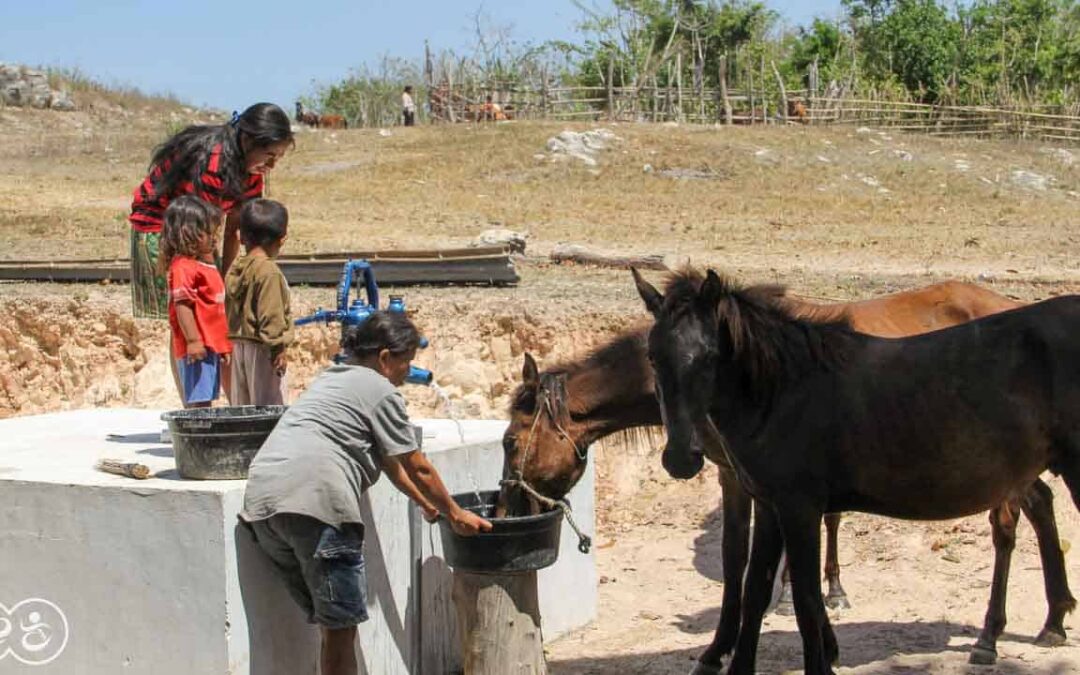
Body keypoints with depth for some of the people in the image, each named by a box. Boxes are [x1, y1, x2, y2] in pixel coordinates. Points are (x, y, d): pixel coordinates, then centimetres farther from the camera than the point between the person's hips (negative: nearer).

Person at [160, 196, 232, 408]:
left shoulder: (206, 266, 17)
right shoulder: (183, 267, -14)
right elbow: (182, 305, -21)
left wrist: (222, 347, 26)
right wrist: (193, 340, -25)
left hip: (211, 345, 10)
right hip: (196, 348, -10)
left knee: (205, 401, 13)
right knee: (198, 401, -8)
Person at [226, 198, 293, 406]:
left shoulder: (235, 268, 9)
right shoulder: (269, 271, -16)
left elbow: (230, 311, 14)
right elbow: (271, 316, -20)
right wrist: (278, 349, -15)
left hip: (238, 343, 9)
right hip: (260, 348, -9)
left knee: (241, 405, 12)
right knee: (270, 403, -5)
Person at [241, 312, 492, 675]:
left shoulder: (330, 379, 30)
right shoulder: (380, 390, 3)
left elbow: (388, 461, 37)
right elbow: (418, 468, 8)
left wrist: (426, 504, 43)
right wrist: (454, 515, 20)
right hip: (312, 498, -9)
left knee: (334, 625, 15)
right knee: (340, 626, -2)